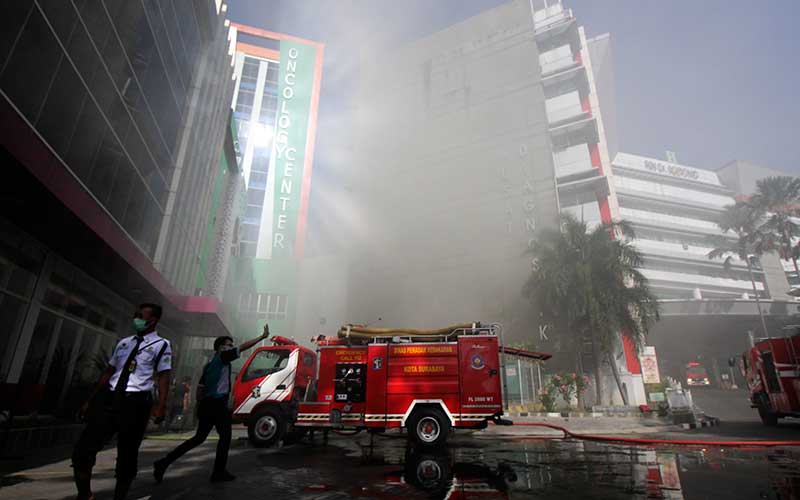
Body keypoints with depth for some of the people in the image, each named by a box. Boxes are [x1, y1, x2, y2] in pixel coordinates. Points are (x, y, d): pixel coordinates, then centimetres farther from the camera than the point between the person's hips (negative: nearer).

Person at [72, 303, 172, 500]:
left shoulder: (161, 344, 2)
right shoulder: (124, 342, 18)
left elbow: (163, 376, -6)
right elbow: (109, 371, 21)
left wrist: (161, 405, -18)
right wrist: (91, 399, 18)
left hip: (135, 401, -5)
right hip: (109, 396, 5)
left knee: (127, 455, 3)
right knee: (83, 449, -2)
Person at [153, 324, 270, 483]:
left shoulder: (210, 364, 20)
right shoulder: (222, 356, -5)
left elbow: (200, 387, 20)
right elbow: (243, 347, -12)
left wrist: (200, 406, 24)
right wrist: (263, 336, -11)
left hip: (206, 403, 9)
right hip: (217, 403, -9)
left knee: (199, 437, 16)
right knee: (225, 437, 4)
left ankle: (164, 462, 11)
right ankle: (219, 472, 7)